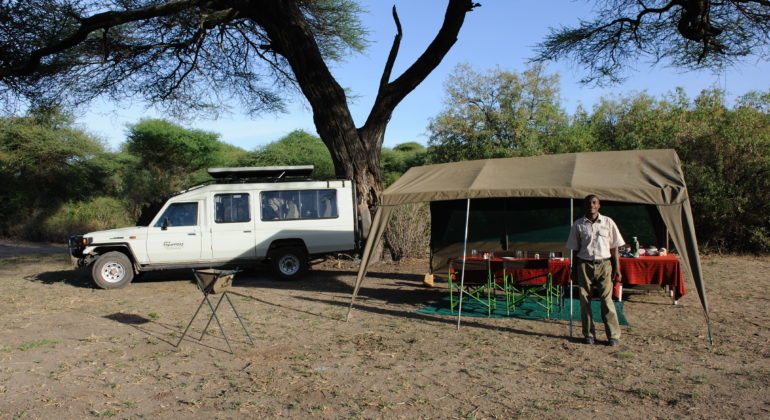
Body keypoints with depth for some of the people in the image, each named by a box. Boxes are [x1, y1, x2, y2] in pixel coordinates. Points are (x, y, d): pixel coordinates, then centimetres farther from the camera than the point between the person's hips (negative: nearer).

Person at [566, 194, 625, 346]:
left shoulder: (608, 222, 6)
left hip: (604, 265, -1)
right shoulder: (578, 225, 6)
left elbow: (614, 248, 7)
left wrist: (617, 269, 1)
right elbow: (575, 250, 10)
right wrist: (574, 270, 7)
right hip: (584, 265, 1)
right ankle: (589, 334, 13)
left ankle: (613, 335, 3)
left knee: (607, 300, -5)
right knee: (584, 300, 2)